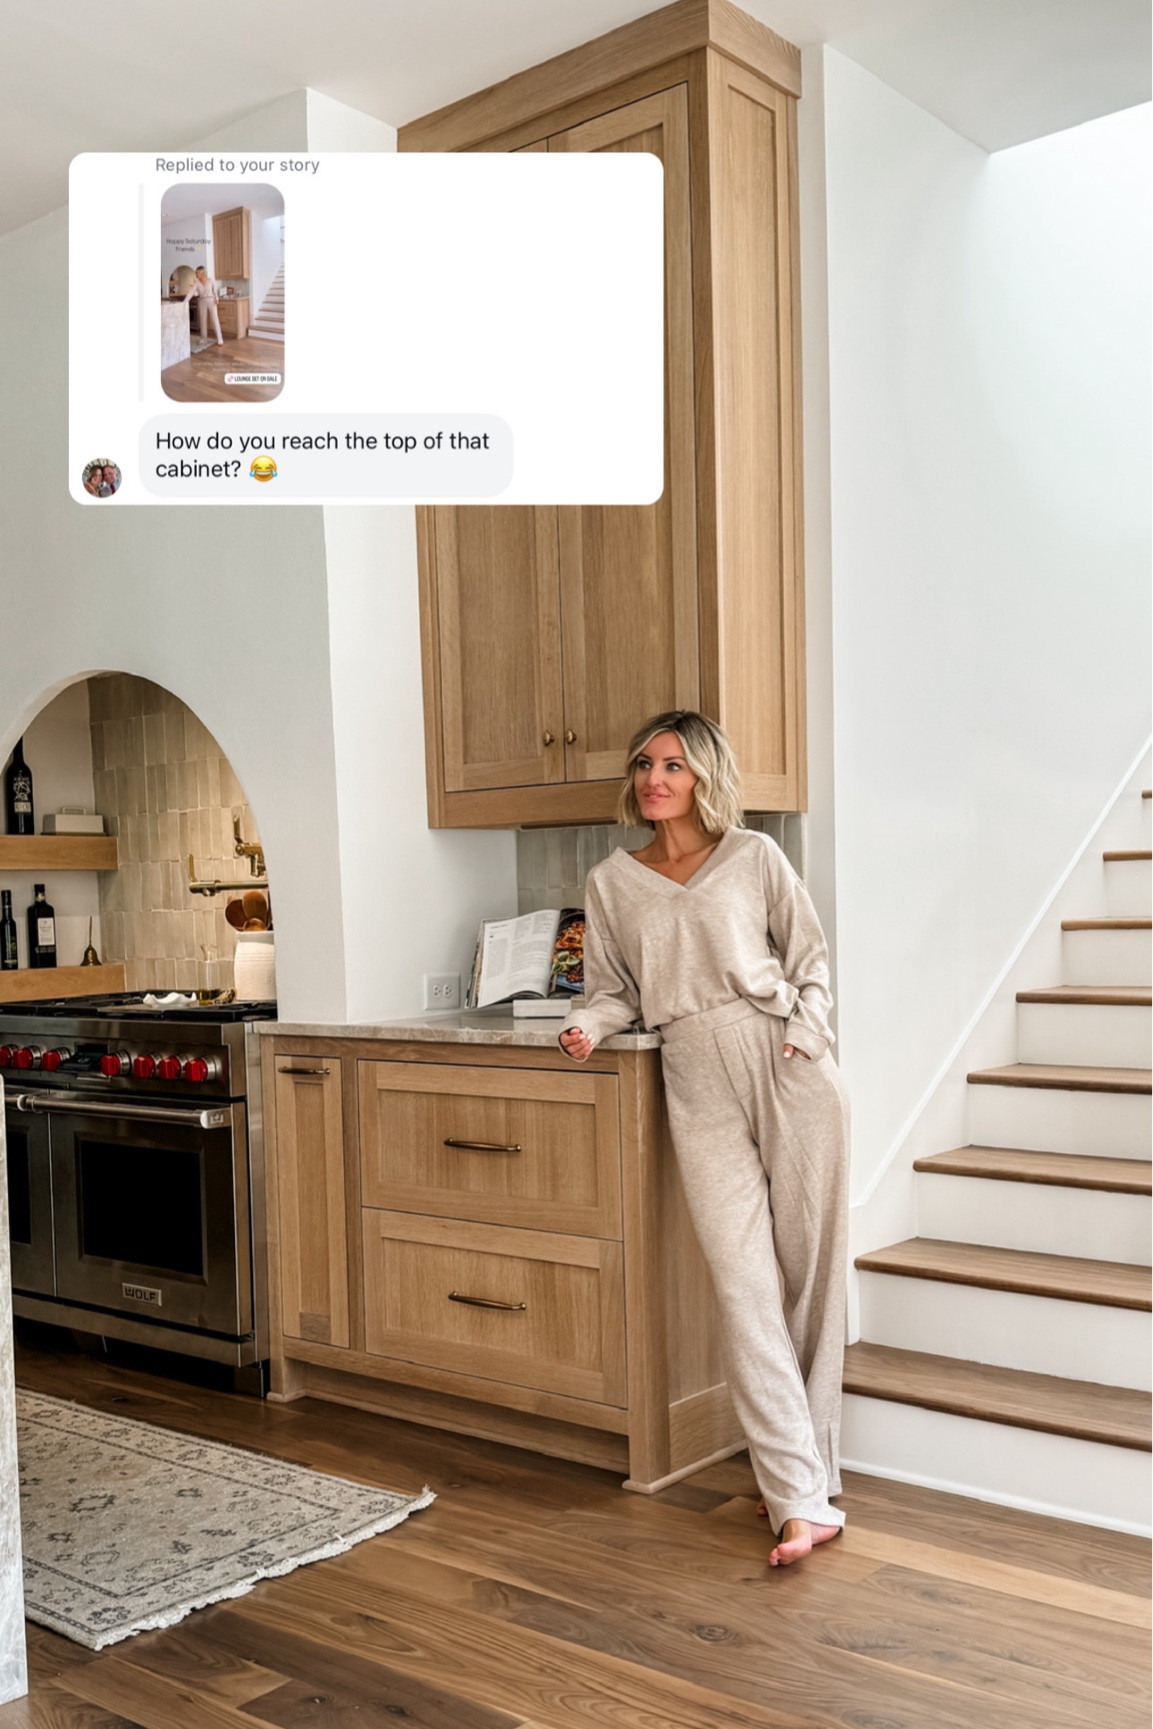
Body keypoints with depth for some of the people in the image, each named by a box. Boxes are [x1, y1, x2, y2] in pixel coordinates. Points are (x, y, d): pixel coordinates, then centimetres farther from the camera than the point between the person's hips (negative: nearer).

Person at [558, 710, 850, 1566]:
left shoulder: (754, 857, 7)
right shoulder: (612, 882, 13)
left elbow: (811, 958, 11)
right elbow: (615, 989, 17)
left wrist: (808, 1033, -4)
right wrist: (587, 1026, -3)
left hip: (788, 1069, -1)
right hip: (700, 1085, 1)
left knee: (810, 1271, 2)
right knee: (744, 1283, -7)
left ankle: (810, 1462, 17)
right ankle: (803, 1499, -4)